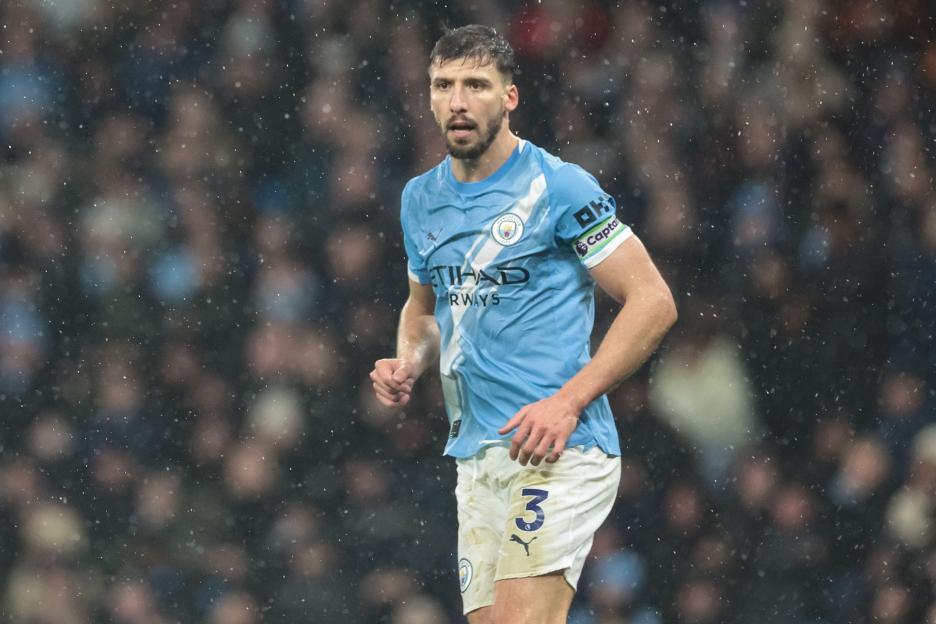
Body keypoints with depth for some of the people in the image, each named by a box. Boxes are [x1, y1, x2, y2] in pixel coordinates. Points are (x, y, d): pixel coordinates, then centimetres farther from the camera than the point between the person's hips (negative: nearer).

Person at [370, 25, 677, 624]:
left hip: (559, 448, -7)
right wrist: (410, 362, 7)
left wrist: (568, 401, -16)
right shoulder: (421, 199, 14)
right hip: (477, 457, 7)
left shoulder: (558, 187, -7)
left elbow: (653, 301, -8)